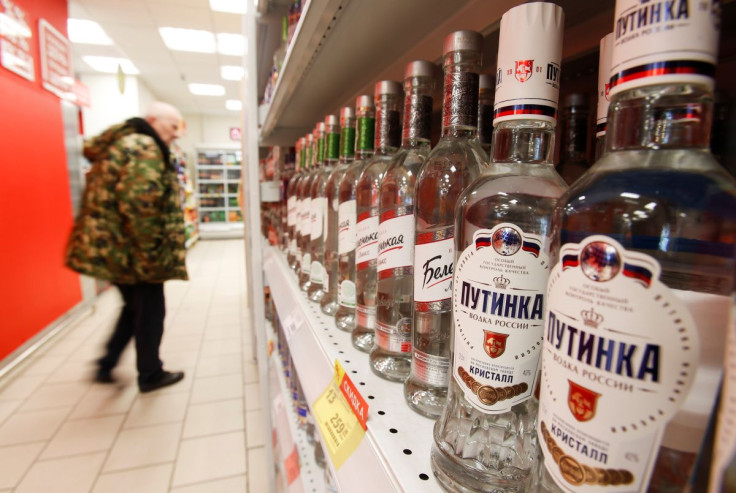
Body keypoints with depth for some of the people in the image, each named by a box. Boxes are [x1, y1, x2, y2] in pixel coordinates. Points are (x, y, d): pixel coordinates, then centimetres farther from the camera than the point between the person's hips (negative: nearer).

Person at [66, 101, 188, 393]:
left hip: (109, 246, 10)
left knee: (134, 307, 23)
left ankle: (106, 365, 28)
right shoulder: (145, 148, -15)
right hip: (135, 250, -10)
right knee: (150, 312, 6)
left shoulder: (121, 143, 18)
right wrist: (151, 253, -21)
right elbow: (139, 205, -27)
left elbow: (109, 201, 20)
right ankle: (150, 375, 21)